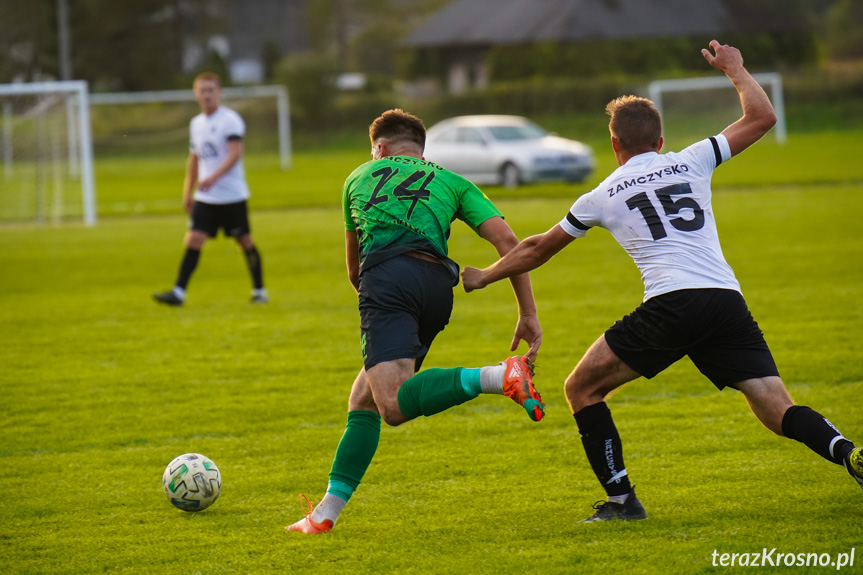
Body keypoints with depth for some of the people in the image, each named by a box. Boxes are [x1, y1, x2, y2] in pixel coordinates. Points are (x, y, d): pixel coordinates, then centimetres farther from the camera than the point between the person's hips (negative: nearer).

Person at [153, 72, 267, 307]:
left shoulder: (230, 120, -9)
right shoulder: (196, 123, 13)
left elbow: (235, 154, -21)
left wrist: (213, 177, -32)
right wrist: (188, 193, 21)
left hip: (232, 196, -5)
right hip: (205, 198, 5)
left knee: (244, 241, 5)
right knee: (194, 239, -8)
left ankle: (259, 290, 21)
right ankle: (178, 292, -13)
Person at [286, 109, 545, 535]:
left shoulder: (359, 177, 31)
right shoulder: (450, 182, 28)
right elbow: (506, 240, 13)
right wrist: (528, 314, 13)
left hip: (386, 277, -3)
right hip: (438, 284, 3)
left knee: (396, 404, -22)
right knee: (363, 398, 18)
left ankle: (501, 376, -42)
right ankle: (328, 511, 12)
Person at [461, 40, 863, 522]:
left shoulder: (602, 197, 17)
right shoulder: (691, 162, 18)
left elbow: (536, 250, 30)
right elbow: (762, 117, 24)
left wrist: (482, 277, 46)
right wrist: (734, 69, 39)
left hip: (670, 303, -3)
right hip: (728, 300, 3)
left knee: (583, 388, 12)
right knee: (779, 412, 2)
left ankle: (621, 499, 5)